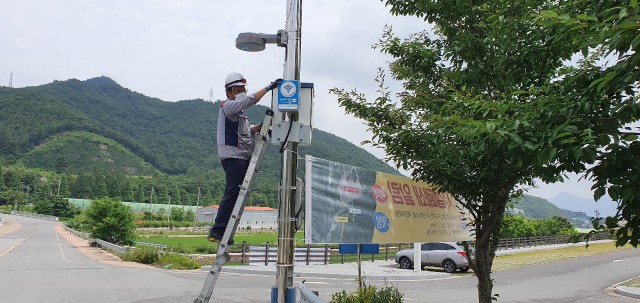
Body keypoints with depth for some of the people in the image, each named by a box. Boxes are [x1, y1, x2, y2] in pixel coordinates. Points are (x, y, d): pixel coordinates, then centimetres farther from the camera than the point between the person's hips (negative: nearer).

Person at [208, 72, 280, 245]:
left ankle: (222, 232, 10)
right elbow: (250, 100, -18)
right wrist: (268, 88, -16)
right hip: (233, 157, -10)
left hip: (242, 157, 10)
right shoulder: (228, 106, -4)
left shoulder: (238, 111, 26)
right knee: (233, 193, -14)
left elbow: (247, 131, 24)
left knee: (234, 194, 8)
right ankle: (217, 230, -12)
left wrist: (260, 127, 6)